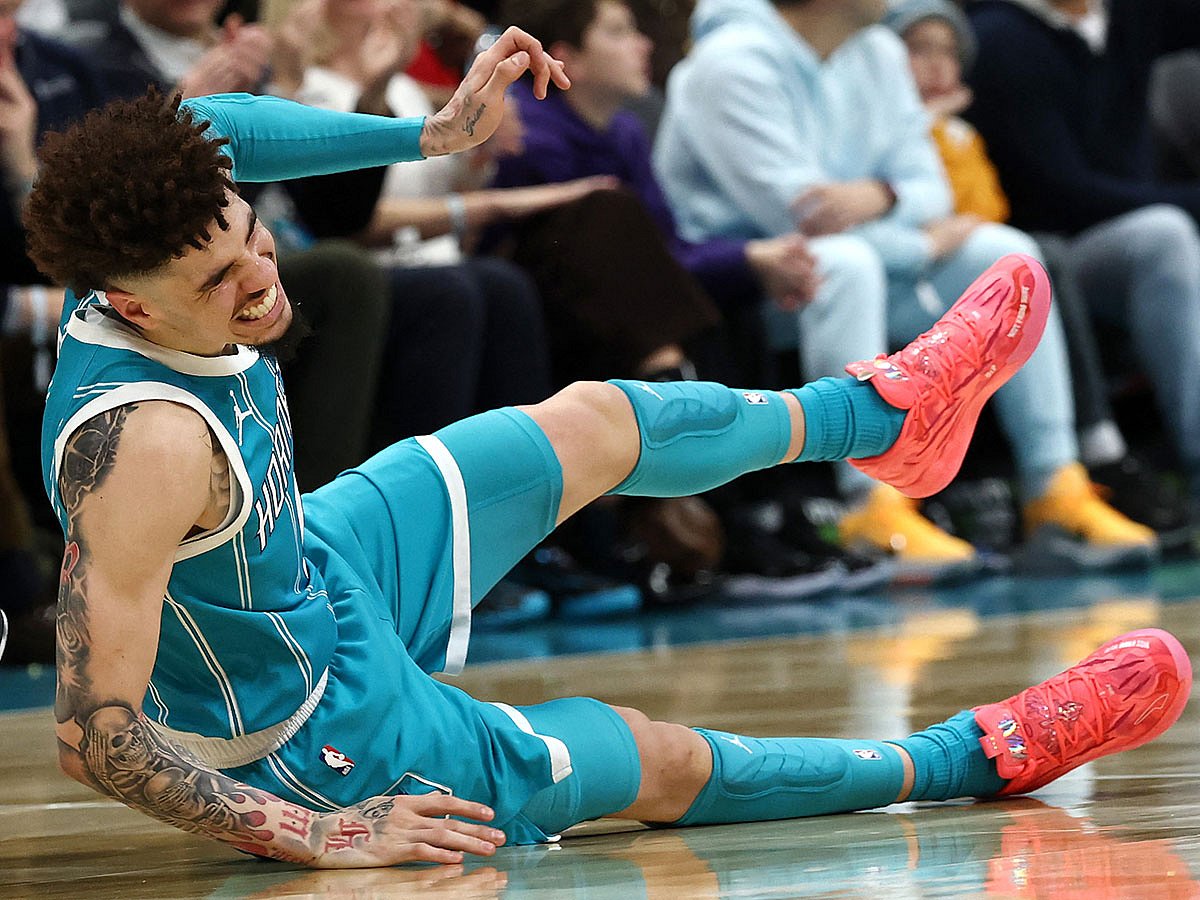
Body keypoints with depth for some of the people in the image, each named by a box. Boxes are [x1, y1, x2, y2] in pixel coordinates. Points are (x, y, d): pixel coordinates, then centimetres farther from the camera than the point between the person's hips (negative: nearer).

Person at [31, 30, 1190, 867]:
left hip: (324, 565, 9)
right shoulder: (142, 446, -42)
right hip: (328, 740, -9)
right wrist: (305, 836, -32)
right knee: (662, 764, 10)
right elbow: (92, 735, -39)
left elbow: (206, 132, 6)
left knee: (588, 425, 21)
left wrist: (430, 132, 1)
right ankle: (973, 758, 32)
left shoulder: (157, 250, -19)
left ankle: (880, 413, 49)